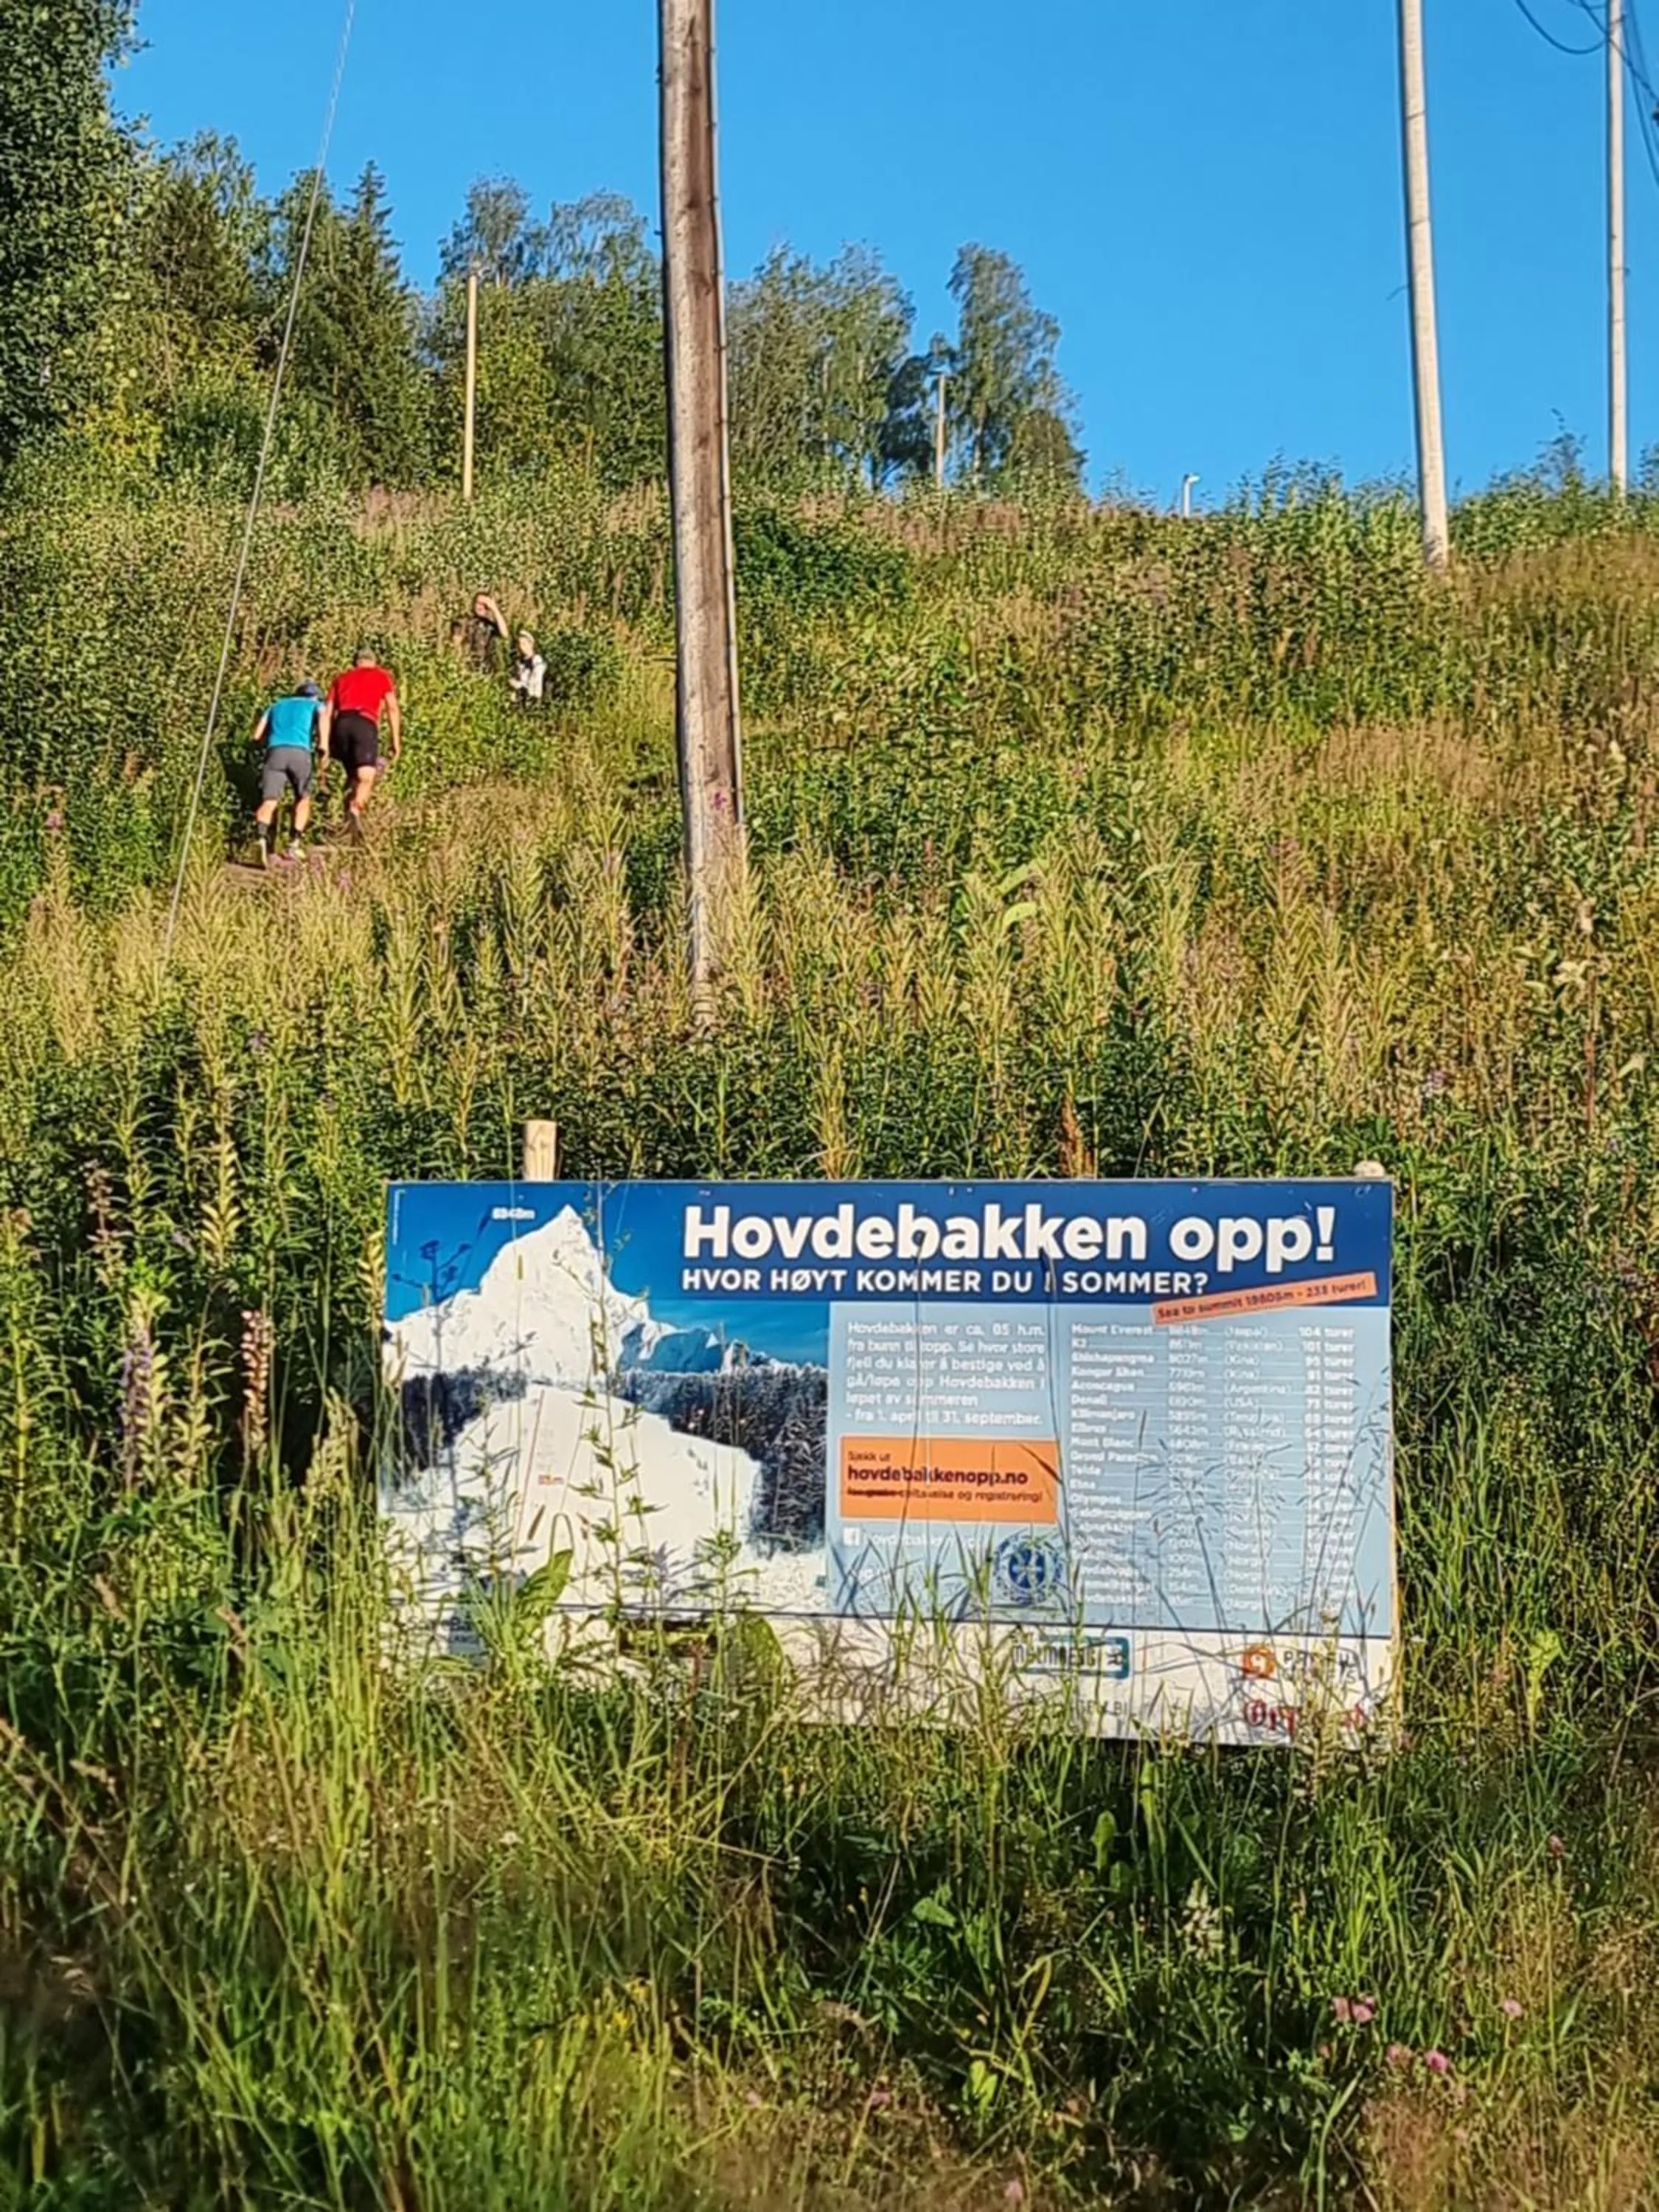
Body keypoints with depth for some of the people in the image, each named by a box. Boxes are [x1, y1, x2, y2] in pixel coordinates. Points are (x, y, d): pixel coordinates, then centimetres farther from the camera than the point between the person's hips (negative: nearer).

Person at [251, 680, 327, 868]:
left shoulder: (276, 706, 34)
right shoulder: (316, 705, 27)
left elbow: (258, 736, 22)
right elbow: (323, 717, 0)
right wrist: (323, 747, -9)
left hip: (275, 751, 1)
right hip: (301, 752, -1)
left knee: (269, 802, -9)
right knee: (303, 798, 18)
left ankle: (263, 838, -36)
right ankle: (296, 844, 3)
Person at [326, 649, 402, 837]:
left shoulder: (342, 678, 30)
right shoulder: (382, 676, 23)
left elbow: (328, 713, 20)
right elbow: (393, 708, 9)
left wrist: (325, 745, 17)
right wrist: (396, 741, 6)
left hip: (341, 724, 4)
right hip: (365, 724, -4)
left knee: (353, 775, 19)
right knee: (366, 776, -17)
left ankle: (350, 811, 4)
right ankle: (355, 810, -44)